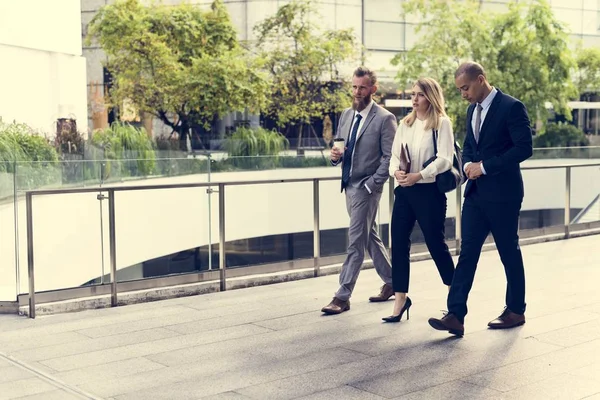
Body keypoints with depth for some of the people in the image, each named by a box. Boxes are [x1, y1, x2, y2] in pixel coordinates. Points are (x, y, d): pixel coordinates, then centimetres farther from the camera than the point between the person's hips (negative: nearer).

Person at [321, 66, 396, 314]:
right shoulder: (346, 115, 11)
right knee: (370, 237, 17)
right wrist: (336, 155, -6)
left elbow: (389, 157, -13)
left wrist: (371, 184, -17)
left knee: (356, 241, -7)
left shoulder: (384, 119, -11)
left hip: (367, 187, -8)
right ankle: (391, 282, 31)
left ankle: (343, 297, -4)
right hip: (348, 185, 8)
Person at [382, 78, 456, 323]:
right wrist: (396, 171, -13)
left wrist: (418, 175, -22)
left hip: (429, 191, -5)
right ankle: (400, 300, 10)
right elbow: (394, 154, 8)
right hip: (404, 191, 5)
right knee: (399, 243, 2)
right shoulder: (405, 124, 11)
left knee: (435, 243, 5)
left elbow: (444, 159, -13)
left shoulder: (442, 123, -5)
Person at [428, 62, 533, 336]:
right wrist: (468, 164, -1)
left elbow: (524, 148, -17)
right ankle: (455, 316, -4)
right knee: (467, 252, -1)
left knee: (509, 252, 6)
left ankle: (516, 311, 22)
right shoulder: (472, 111, 13)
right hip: (476, 193, 7)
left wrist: (484, 166, -18)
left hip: (502, 193, -7)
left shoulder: (511, 107, -11)